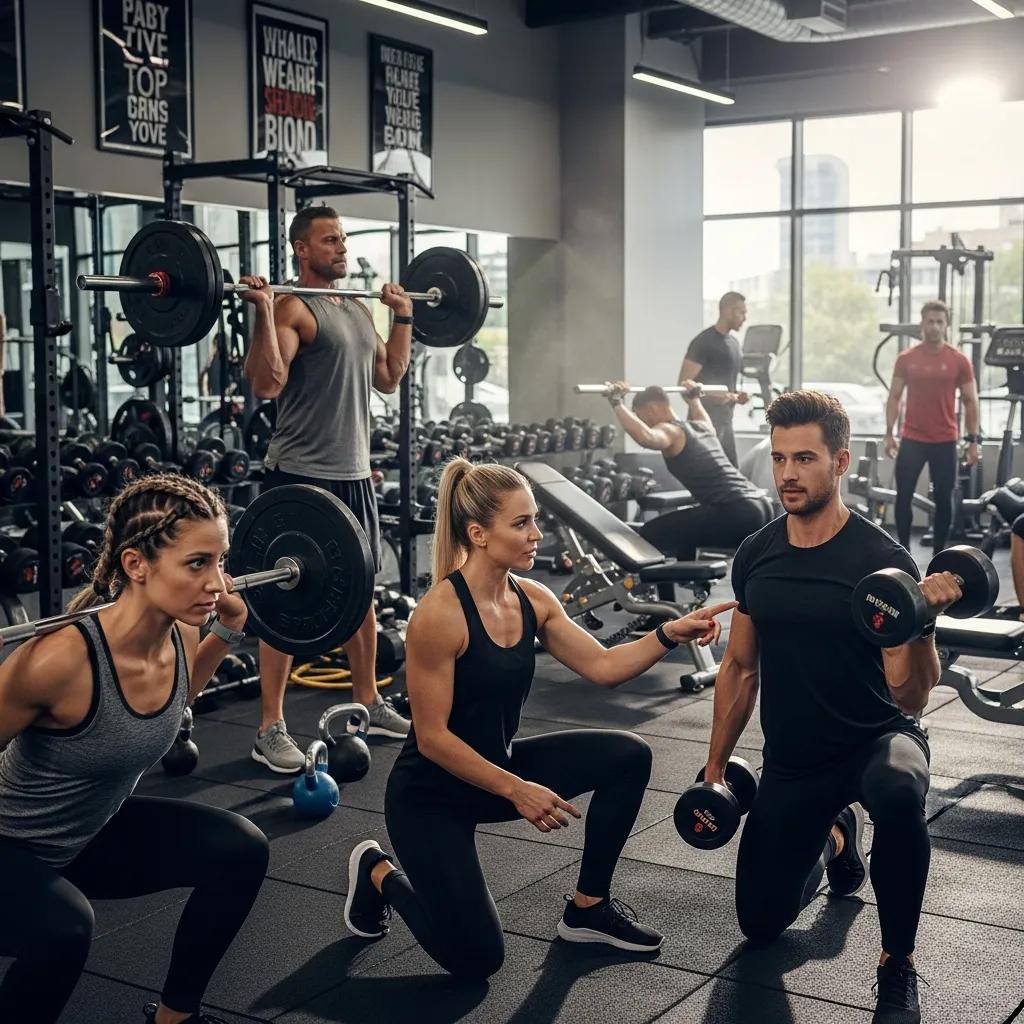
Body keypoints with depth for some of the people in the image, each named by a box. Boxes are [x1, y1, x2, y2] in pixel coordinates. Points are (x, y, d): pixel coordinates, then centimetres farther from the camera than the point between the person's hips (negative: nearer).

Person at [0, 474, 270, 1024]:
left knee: (240, 849, -6)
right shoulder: (61, 658, -36)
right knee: (63, 929, -36)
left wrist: (227, 630, 5)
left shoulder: (179, 636, -12)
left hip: (96, 830, 7)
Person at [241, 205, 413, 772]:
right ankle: (271, 730, 1)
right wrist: (263, 312, -28)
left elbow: (388, 378, 21)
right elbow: (266, 382, -23)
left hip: (354, 475, 9)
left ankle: (369, 702, 31)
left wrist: (403, 317, 22)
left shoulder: (358, 309, 15)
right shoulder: (293, 309, -12)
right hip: (301, 477, -8)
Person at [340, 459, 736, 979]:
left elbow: (602, 666, -1)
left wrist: (669, 633, -15)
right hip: (429, 794, -7)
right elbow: (432, 737, -24)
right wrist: (516, 791, -25)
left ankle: (588, 908, 9)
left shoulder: (532, 599, -4)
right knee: (475, 958, -10)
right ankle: (379, 875, 18)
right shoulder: (440, 614, -27)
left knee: (628, 757, -6)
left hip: (499, 766, 7)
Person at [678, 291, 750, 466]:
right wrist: (712, 397, -29)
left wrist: (736, 396, 7)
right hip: (706, 419, -9)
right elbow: (684, 383, -17)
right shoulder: (705, 342, -13)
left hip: (725, 420, 9)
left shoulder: (733, 342, 15)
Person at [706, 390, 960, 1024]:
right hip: (790, 761, 5)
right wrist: (716, 768, 10)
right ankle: (835, 839, 42)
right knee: (761, 922, 11)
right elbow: (741, 668, 9)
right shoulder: (756, 556, -4)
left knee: (897, 790, -42)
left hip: (876, 740, -5)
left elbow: (910, 696, -21)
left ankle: (899, 963, -18)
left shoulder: (883, 559, -18)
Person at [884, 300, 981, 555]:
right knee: (903, 496, 0)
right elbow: (894, 397, 5)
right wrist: (889, 433, -1)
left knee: (943, 498, 5)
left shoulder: (959, 361, -2)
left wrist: (973, 440, -2)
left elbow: (970, 402, 2)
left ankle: (938, 555, 17)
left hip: (945, 441, 0)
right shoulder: (906, 359, 0)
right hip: (912, 439, 0)